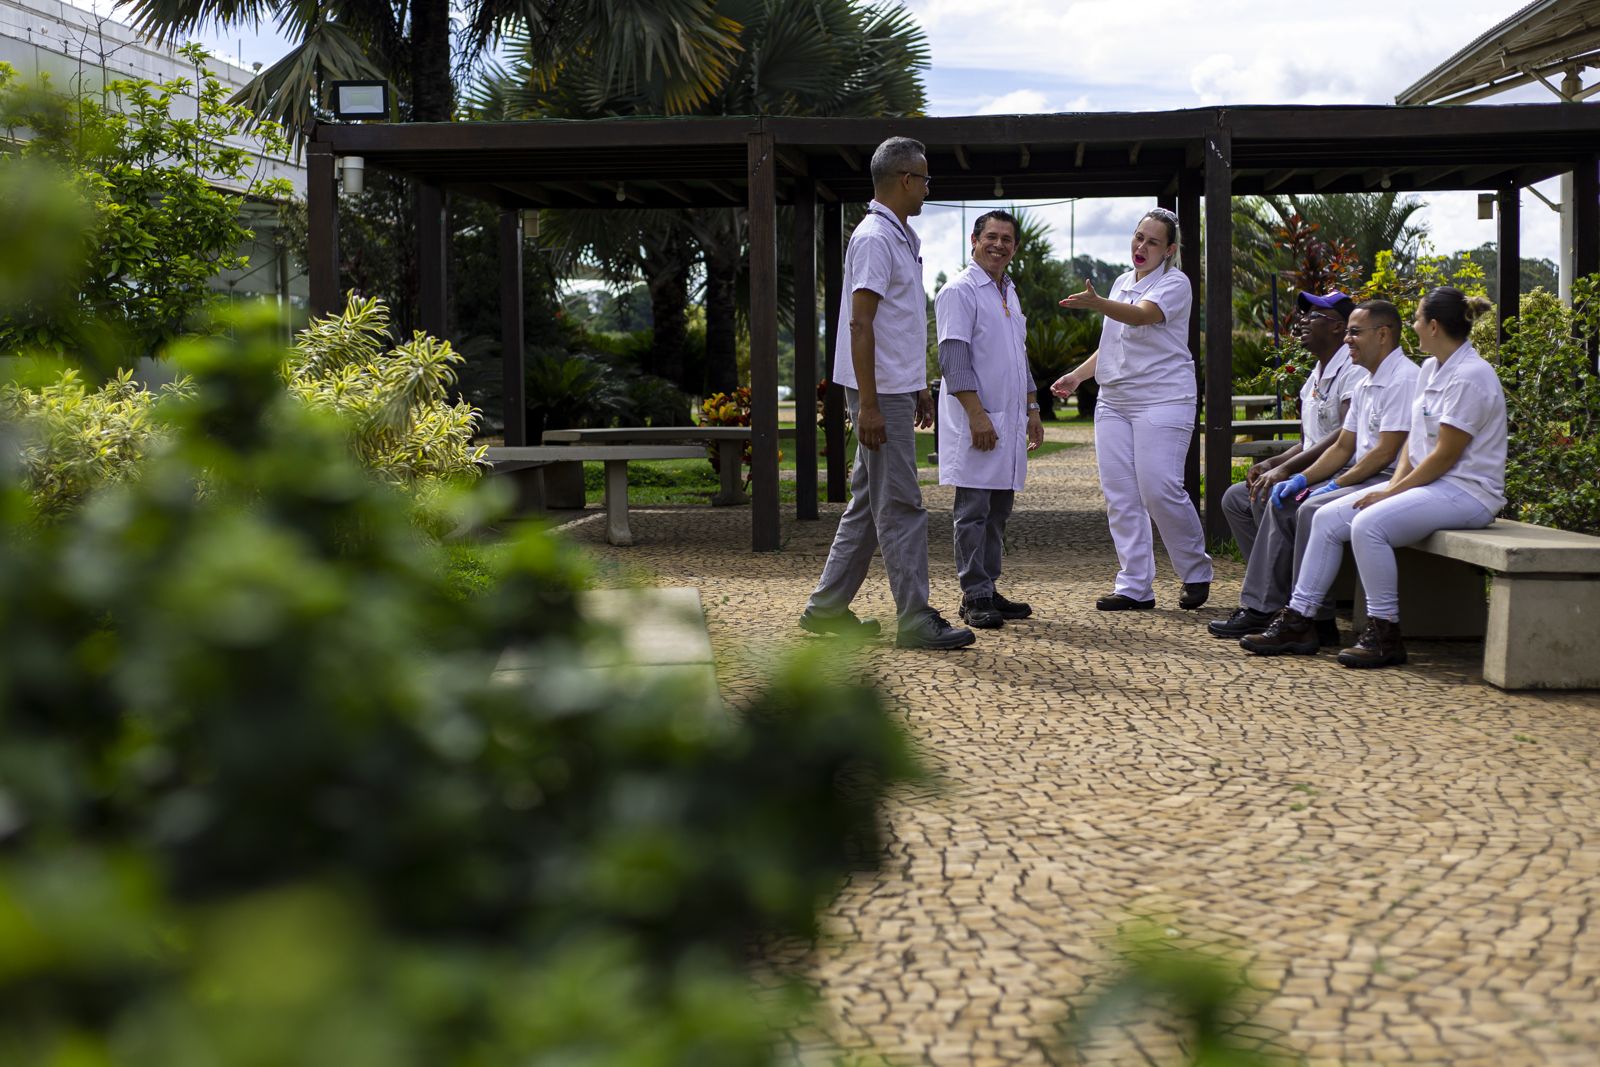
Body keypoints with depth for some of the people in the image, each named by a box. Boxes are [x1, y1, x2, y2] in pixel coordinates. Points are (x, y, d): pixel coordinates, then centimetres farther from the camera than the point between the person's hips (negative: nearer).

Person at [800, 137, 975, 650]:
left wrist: (919, 388, 24)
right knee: (900, 507, -7)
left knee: (869, 503, 13)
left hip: (895, 390, 10)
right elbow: (860, 325, -19)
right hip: (882, 395, -10)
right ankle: (916, 621, -4)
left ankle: (828, 607, 19)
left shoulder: (900, 239, 17)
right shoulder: (875, 239, -15)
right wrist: (869, 404, -23)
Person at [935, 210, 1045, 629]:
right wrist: (976, 414, -20)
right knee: (974, 511, -6)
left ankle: (987, 591, 15)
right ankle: (974, 598, -4)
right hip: (977, 422, -8)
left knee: (998, 511, 9)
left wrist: (1032, 411, 21)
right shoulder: (960, 291, -7)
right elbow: (953, 359, -14)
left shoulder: (1009, 293, 20)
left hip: (1009, 421, 8)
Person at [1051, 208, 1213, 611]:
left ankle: (1196, 573, 8)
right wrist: (1077, 375, 17)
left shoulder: (1174, 283, -5)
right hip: (1114, 401, 7)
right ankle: (1134, 586, 4)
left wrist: (1097, 304, -42)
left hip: (1162, 400, -7)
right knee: (1120, 494, 1)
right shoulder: (1122, 283, 17)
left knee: (1160, 490, -13)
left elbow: (1140, 316, -26)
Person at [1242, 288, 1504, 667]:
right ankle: (1297, 620, 2)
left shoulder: (1470, 377, -17)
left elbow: (1445, 455, -19)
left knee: (1368, 525, -30)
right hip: (1428, 482, 10)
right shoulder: (1431, 369, 14)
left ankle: (1385, 634, -20)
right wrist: (1393, 486, -1)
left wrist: (1393, 492, -13)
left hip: (1467, 492, -10)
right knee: (1328, 519, 0)